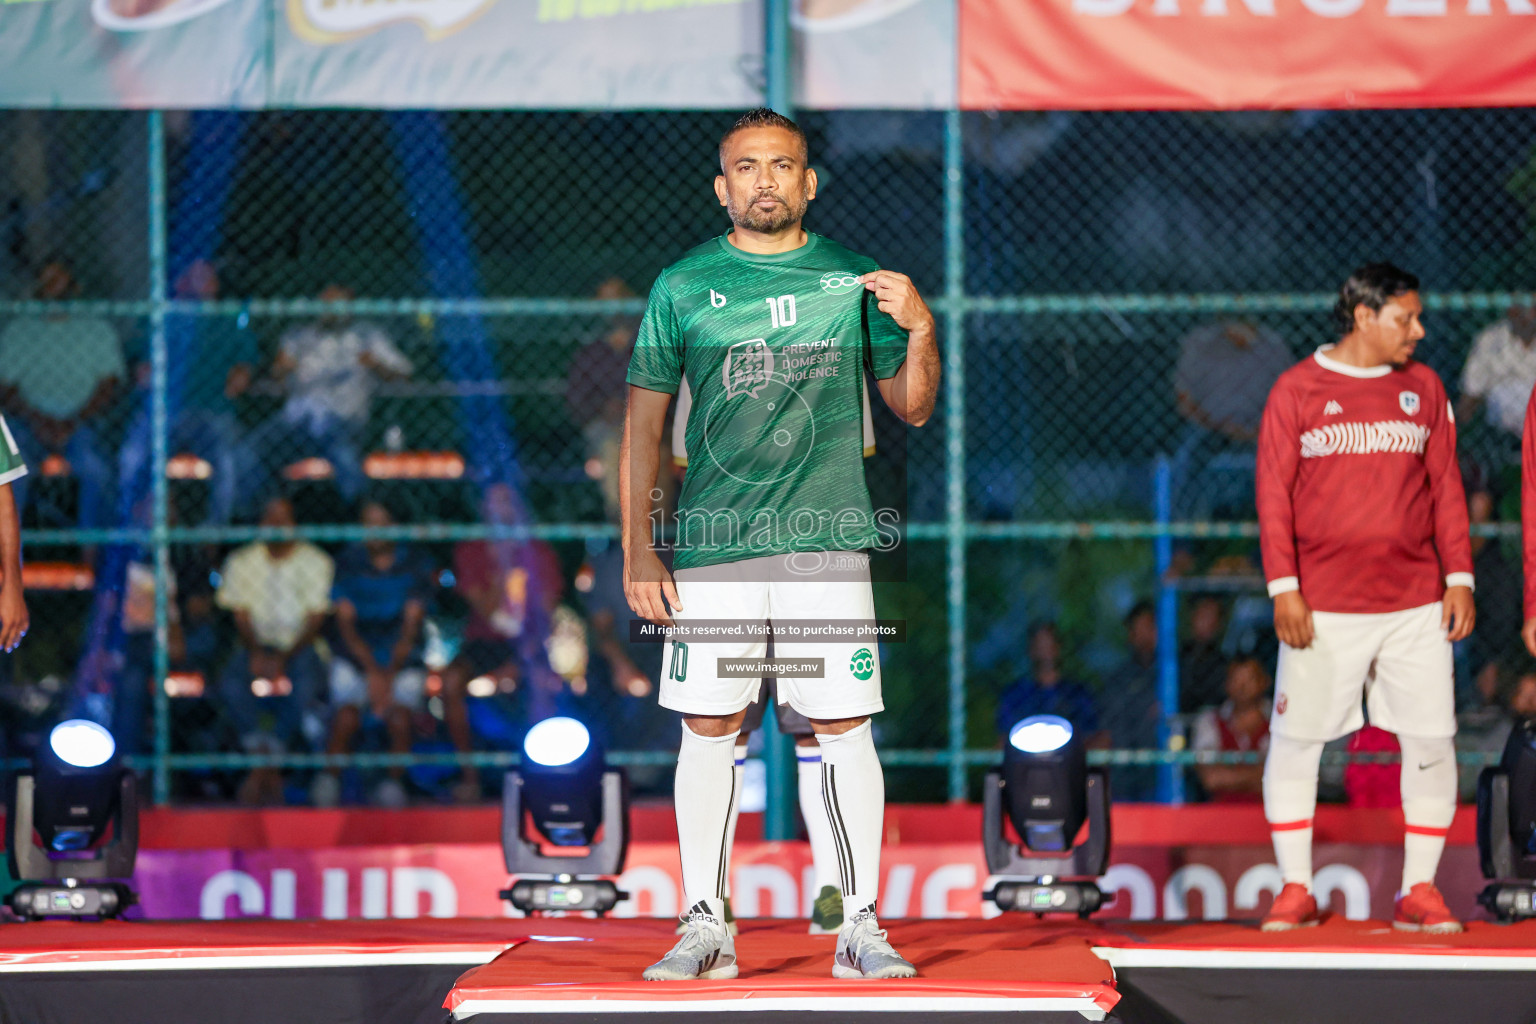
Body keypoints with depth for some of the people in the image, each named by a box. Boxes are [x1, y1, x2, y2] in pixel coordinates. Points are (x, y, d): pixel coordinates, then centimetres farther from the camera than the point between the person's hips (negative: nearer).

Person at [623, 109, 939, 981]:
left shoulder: (852, 279, 7)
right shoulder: (683, 287, 6)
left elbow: (913, 408, 13)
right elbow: (644, 421, 8)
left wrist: (920, 331, -6)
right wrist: (638, 549, 1)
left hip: (828, 543, 0)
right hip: (712, 548, 0)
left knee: (846, 730, -2)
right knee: (708, 730, 1)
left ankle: (861, 925, 3)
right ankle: (707, 927, 8)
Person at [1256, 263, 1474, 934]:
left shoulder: (1423, 387, 9)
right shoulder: (1298, 389, 0)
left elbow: (1446, 488, 11)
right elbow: (1274, 494, -2)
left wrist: (1459, 578, 3)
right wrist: (1283, 589, -9)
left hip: (1416, 604, 2)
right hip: (1323, 606, -2)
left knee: (1432, 740, -2)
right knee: (1295, 740, -1)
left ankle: (1419, 891, 7)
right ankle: (1295, 889, 10)